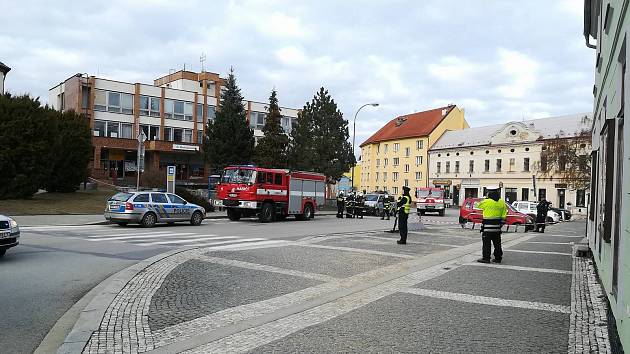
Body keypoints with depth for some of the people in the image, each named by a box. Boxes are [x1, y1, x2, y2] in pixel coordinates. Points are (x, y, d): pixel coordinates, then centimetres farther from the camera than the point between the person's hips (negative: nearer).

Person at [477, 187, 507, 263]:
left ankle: (486, 258, 2)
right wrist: (501, 222, 16)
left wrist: (486, 198, 13)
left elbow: (479, 205, 7)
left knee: (486, 243, 1)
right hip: (497, 226, 5)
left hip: (487, 226, -5)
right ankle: (498, 258, 19)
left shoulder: (486, 202, -14)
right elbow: (504, 215, 5)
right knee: (497, 243, 13)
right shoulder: (502, 202, 1)